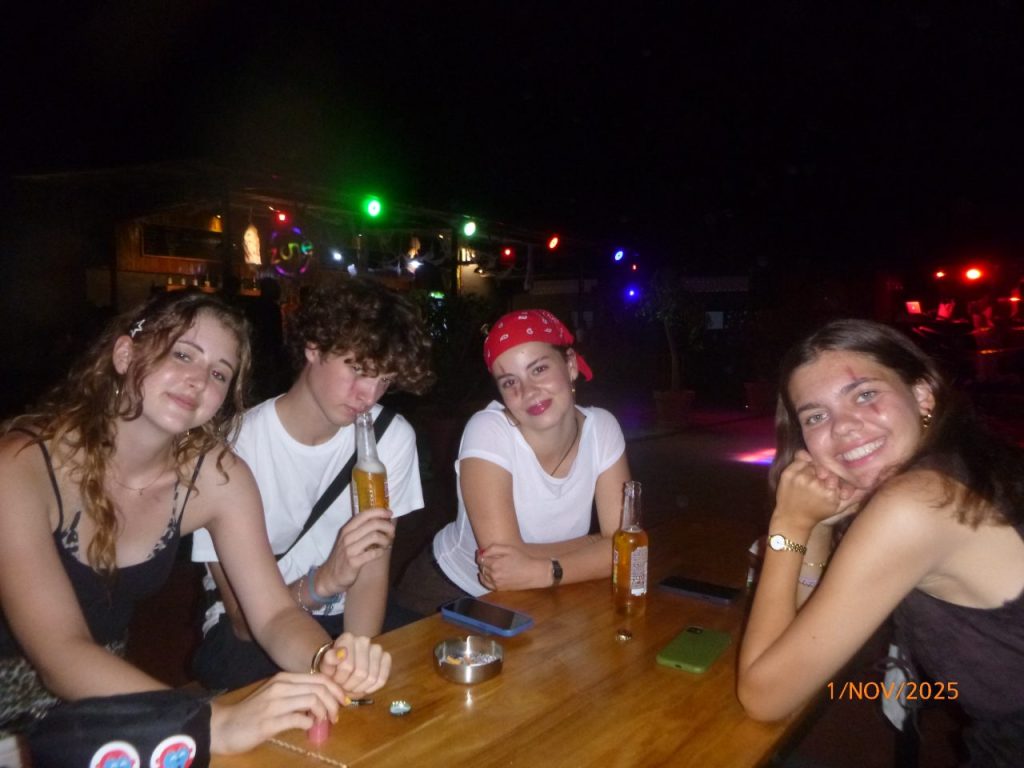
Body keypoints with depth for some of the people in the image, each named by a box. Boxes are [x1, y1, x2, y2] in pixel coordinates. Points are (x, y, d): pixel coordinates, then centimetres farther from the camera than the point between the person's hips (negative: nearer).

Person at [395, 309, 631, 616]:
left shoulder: (602, 428, -10)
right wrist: (599, 544, -19)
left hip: (541, 599, 2)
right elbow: (503, 552, -28)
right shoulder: (488, 431, -22)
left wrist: (541, 571, -29)